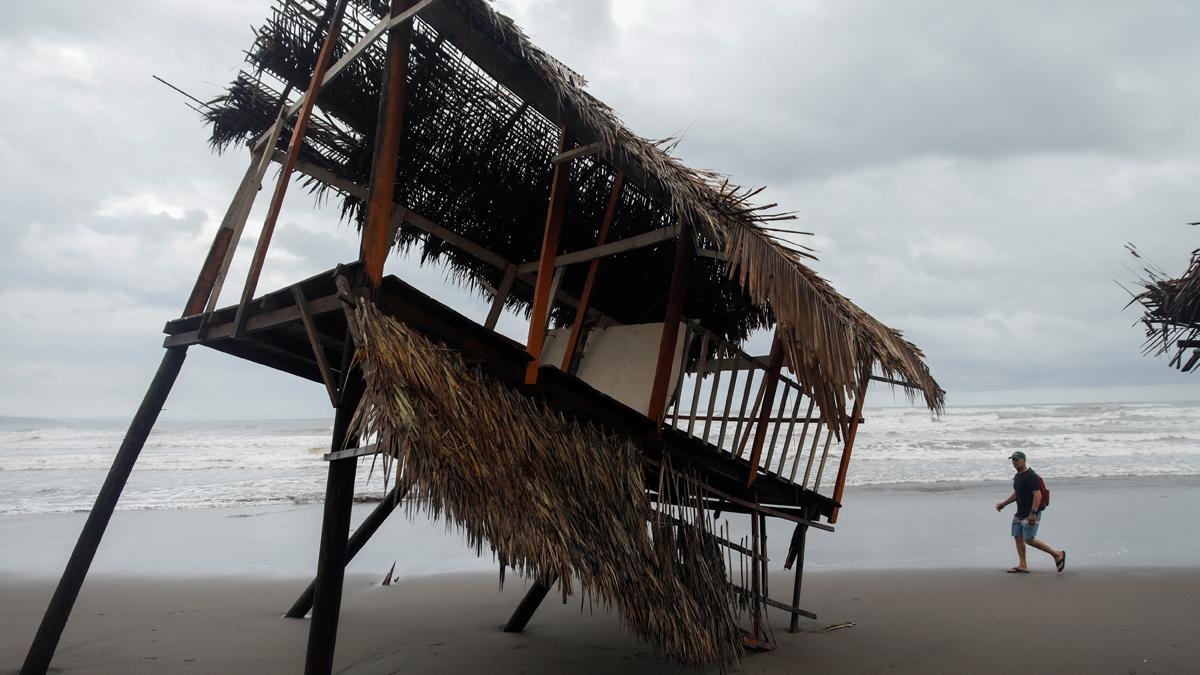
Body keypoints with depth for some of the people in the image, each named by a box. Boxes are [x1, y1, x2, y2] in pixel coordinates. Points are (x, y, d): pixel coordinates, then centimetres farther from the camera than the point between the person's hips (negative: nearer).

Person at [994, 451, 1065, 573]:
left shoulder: (1031, 476, -17)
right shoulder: (1018, 476, 13)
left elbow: (1038, 495, -24)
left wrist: (1033, 514, -28)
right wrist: (1003, 504, 18)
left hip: (1031, 514, -9)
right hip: (1020, 513, 9)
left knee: (1029, 540, -9)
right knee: (1018, 538, 6)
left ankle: (1057, 554, 6)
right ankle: (1022, 566, 12)